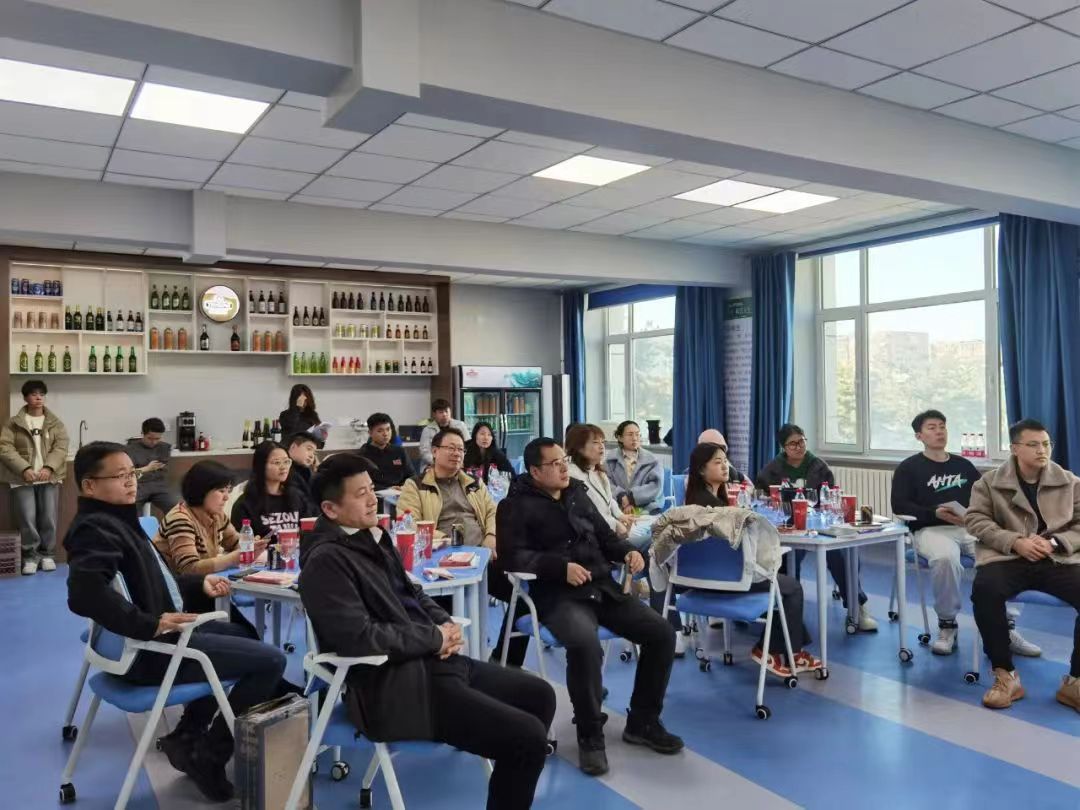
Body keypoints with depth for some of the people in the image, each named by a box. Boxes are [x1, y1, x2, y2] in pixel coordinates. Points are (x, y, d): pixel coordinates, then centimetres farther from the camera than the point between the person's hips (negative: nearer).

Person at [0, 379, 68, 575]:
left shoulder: (55, 423, 9)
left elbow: (61, 447, -1)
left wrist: (48, 468, -17)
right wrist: (24, 469, -17)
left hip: (49, 478, 1)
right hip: (22, 478, -1)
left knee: (48, 518, 2)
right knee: (27, 519, -5)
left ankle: (47, 555, 16)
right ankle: (30, 556, 9)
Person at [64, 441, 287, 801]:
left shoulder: (118, 519, 13)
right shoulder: (96, 527, -18)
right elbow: (83, 592, -36)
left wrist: (199, 584, 9)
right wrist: (149, 624, -35)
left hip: (161, 636, 11)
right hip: (148, 651, -11)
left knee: (239, 634, 32)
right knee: (270, 661, -12)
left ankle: (186, 734, 29)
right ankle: (206, 756, 1)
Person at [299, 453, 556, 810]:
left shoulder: (373, 536, 13)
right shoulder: (326, 559, -16)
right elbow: (361, 637, -24)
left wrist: (446, 624, 1)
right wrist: (435, 637, -12)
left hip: (431, 660, 10)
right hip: (397, 684, -10)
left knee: (540, 695, 16)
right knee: (528, 738, -14)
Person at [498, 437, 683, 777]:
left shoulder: (578, 494, 18)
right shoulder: (517, 505, 0)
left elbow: (605, 536, 23)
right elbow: (513, 556, -12)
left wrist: (628, 552, 1)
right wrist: (562, 566, -23)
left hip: (603, 587, 7)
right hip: (558, 595, -6)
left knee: (662, 634, -7)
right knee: (585, 644, -36)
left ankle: (642, 722, 11)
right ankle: (590, 734, -12)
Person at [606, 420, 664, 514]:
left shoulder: (652, 460, 13)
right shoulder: (611, 460, 10)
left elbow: (656, 486, 0)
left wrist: (632, 497, -12)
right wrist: (622, 498, -20)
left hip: (648, 508, 1)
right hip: (618, 510, -1)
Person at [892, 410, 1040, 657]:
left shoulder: (964, 466, 22)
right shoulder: (908, 468, 8)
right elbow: (900, 505, -3)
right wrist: (936, 513, -16)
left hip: (969, 528, 4)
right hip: (931, 529, -4)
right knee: (945, 558, -37)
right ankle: (947, 625, -17)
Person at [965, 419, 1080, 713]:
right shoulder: (989, 482, 5)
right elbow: (975, 519, 0)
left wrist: (1054, 543, -12)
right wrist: (1015, 542, -14)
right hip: (1006, 557, -2)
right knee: (984, 590, -34)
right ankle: (1005, 675, -16)